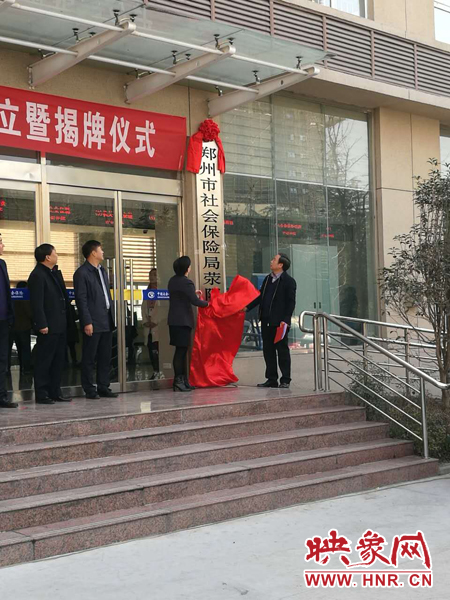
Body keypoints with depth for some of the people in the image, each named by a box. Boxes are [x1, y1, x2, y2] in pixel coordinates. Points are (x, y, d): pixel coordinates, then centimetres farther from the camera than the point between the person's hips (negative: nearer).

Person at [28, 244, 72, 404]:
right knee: (44, 361, -2)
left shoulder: (55, 272, 16)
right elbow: (37, 303, -18)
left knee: (58, 361, 13)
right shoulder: (37, 276, -13)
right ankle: (42, 395, 4)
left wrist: (66, 320, 14)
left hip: (60, 325, 9)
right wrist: (42, 325, -21)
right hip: (48, 327, -9)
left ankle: (55, 392, 20)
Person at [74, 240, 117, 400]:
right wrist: (87, 322, -17)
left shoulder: (102, 271, 18)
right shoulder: (82, 273, -8)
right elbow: (81, 300, -13)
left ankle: (103, 388, 17)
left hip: (106, 321, 8)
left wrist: (111, 317, 15)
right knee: (89, 358, 0)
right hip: (93, 323, -8)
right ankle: (89, 390, 6)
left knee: (105, 357, 10)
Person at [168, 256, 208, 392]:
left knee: (181, 350, 12)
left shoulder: (173, 281, 11)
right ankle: (178, 381, -6)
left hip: (174, 320, 9)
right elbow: (195, 301, -18)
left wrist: (193, 294, 20)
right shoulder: (186, 283, -15)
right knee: (181, 350, -6)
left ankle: (183, 381, 16)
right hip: (183, 321, -8)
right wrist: (206, 303, -1)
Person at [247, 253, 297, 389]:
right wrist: (247, 307, 10)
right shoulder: (268, 279, 13)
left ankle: (285, 380, 7)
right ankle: (271, 379, 17)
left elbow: (291, 302, -11)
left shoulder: (289, 281, -8)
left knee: (282, 350, 1)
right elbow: (260, 296, 19)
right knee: (268, 351, 10)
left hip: (279, 322, -7)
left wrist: (285, 320, -18)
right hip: (266, 321, 7)